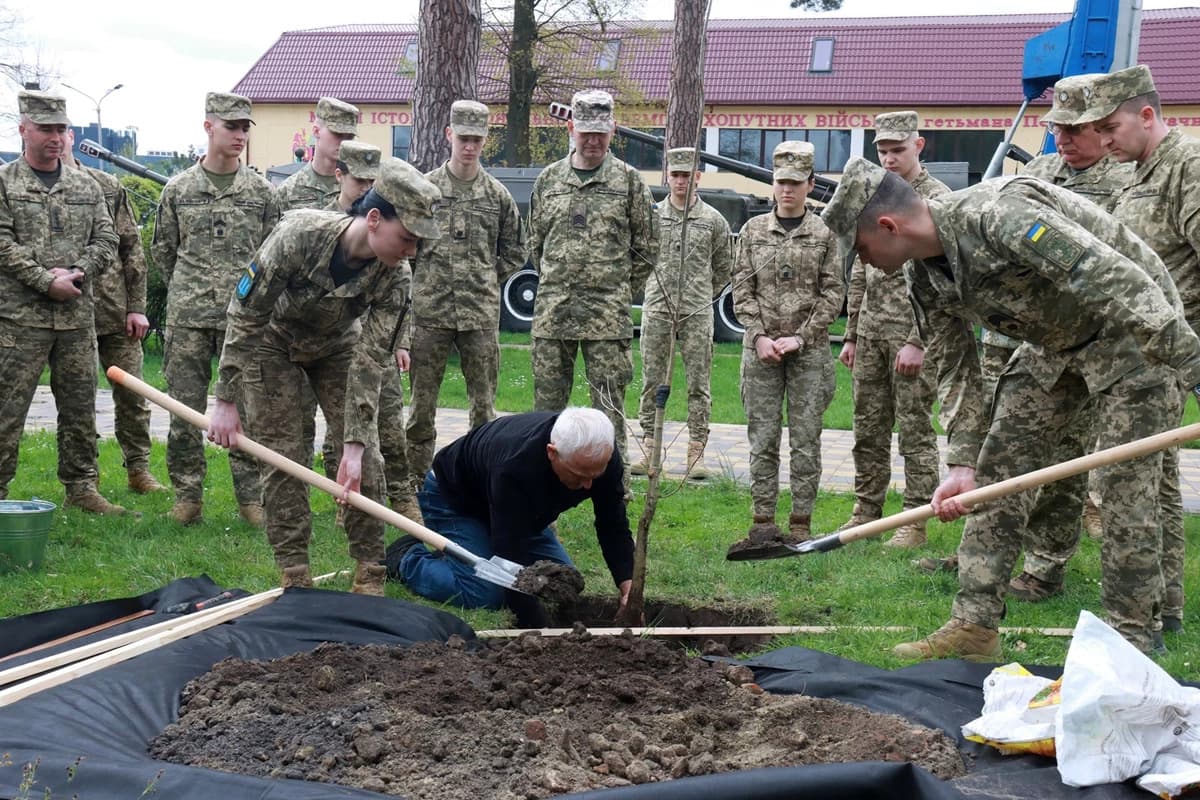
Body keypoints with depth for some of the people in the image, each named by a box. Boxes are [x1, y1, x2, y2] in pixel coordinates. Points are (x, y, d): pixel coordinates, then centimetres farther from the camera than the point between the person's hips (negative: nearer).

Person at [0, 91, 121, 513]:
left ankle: (81, 487, 19)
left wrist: (75, 273, -9)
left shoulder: (86, 187, 13)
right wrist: (47, 281, -16)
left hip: (78, 316, 4)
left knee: (79, 406, 9)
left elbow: (106, 241, 8)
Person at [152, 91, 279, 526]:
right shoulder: (178, 189, 6)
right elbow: (163, 250, 15)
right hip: (187, 317, 1)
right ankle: (187, 494, 15)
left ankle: (251, 495, 11)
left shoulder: (261, 191, 5)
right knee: (185, 409, 4)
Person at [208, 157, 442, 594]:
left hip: (336, 345, 3)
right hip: (272, 343, -2)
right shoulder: (299, 234, -36)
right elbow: (244, 316, -27)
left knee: (364, 459, -6)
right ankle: (294, 574, 4)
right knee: (281, 455, -7)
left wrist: (353, 445, -30)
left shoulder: (395, 277, -27)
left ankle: (369, 573, 4)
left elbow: (369, 361, -25)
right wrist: (226, 401, -24)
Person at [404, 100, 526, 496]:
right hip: (430, 311, -1)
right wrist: (429, 279, 5)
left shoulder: (497, 195, 7)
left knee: (484, 400, 6)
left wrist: (485, 280, 7)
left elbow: (514, 252, 15)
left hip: (482, 314, 1)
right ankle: (414, 475, 16)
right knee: (422, 398, 5)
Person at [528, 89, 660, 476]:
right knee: (547, 401, 9)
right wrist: (555, 285, 13)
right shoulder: (548, 179, 10)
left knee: (609, 406, 0)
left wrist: (620, 291, 5)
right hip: (552, 311, 3)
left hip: (607, 314, -3)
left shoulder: (628, 180, 2)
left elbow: (647, 246, 6)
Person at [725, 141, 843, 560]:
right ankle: (763, 522, 8)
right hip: (761, 348, 1)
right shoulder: (753, 231, 8)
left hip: (809, 349, -1)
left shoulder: (823, 234, 4)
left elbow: (833, 293, 1)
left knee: (806, 439, 1)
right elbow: (742, 289, 5)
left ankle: (801, 523, 8)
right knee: (762, 438, 3)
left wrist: (801, 337, -8)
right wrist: (759, 335, -7)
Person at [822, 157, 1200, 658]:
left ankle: (1134, 640, 4)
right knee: (997, 471, 2)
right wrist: (962, 464, -3)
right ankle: (975, 625, 7)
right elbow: (957, 367, 4)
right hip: (1052, 342, 8)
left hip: (1131, 331, -8)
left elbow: (1118, 280, -36)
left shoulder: (998, 214, -33)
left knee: (1125, 490, -10)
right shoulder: (925, 278, -4)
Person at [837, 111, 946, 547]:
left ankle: (914, 522, 7)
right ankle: (865, 512, 21)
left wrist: (918, 342, -18)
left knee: (915, 430, 0)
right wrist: (851, 335, 16)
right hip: (870, 332, 7)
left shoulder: (937, 200, -7)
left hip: (912, 334, -7)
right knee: (868, 429, 11)